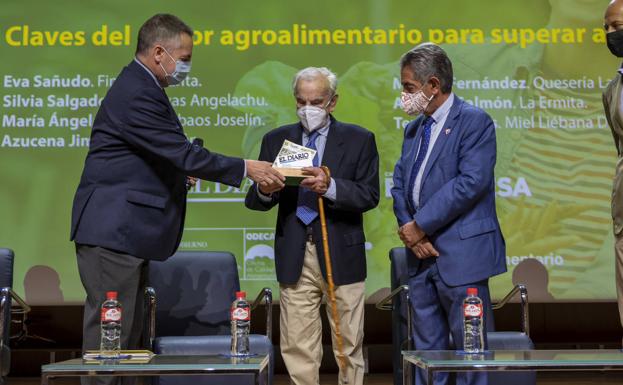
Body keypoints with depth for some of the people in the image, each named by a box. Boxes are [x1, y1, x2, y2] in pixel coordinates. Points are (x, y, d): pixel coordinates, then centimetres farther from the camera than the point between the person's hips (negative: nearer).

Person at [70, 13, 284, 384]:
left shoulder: (140, 87, 15)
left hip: (126, 230, 11)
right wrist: (246, 168, -15)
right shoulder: (137, 94, -19)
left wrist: (178, 172, 9)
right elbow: (185, 154, -22)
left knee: (127, 333, 14)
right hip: (112, 231, -11)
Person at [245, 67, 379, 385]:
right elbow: (254, 201, 5)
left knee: (348, 346, 6)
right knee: (297, 348, 4)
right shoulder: (276, 140, 9)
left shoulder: (359, 140, 4)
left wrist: (330, 187, -23)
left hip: (341, 254, -1)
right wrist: (265, 190, -19)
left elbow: (369, 195, -6)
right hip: (294, 256, 2)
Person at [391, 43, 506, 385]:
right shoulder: (414, 128, 17)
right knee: (427, 350, 13)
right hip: (422, 254, 7)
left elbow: (471, 182, -18)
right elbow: (400, 183, 12)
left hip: (460, 254, -7)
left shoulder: (474, 121, -7)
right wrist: (408, 229, -6)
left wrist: (421, 225, -14)